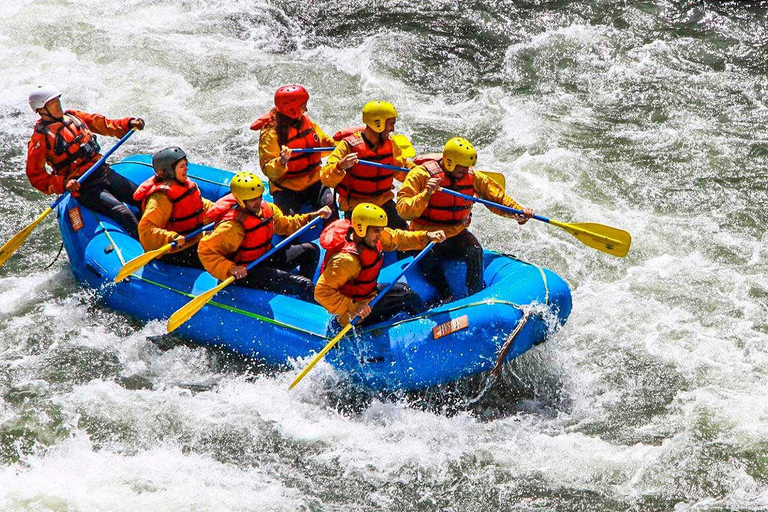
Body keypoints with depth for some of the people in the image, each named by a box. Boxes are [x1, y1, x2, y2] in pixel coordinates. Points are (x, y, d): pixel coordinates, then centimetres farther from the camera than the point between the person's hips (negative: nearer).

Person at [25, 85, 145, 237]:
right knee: (123, 214, -25)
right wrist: (63, 184, -23)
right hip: (84, 188, -7)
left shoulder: (73, 117, 11)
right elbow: (35, 176, -9)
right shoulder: (40, 138, -7)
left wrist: (129, 123, 3)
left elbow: (104, 125, 19)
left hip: (105, 173, 7)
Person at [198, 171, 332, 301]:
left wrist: (314, 216, 6)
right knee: (304, 285, -20)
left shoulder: (265, 208, -1)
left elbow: (285, 225, 14)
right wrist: (230, 269, -38)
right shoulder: (232, 226, -26)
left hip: (267, 259, 9)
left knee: (311, 250, 13)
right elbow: (206, 250, -28)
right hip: (247, 272, -9)